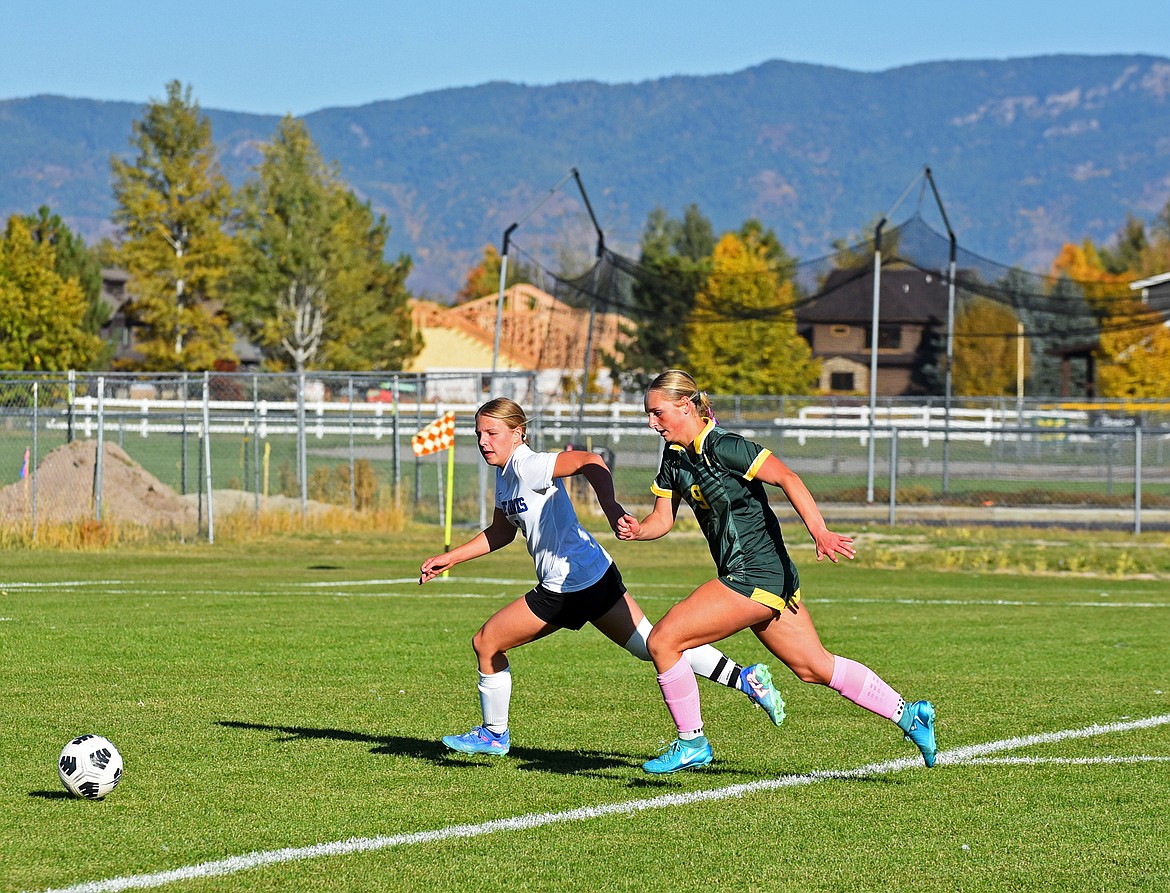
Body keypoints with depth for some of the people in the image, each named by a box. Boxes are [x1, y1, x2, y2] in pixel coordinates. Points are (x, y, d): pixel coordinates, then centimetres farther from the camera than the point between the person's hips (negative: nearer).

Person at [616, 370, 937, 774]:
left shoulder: (721, 446, -17)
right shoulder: (674, 456, 9)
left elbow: (787, 477, -23)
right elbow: (663, 517, 12)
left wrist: (819, 532, -35)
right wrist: (636, 529, -11)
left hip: (755, 579, -9)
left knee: (663, 640, -10)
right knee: (814, 668, 15)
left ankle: (691, 744, 3)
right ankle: (909, 716, 23)